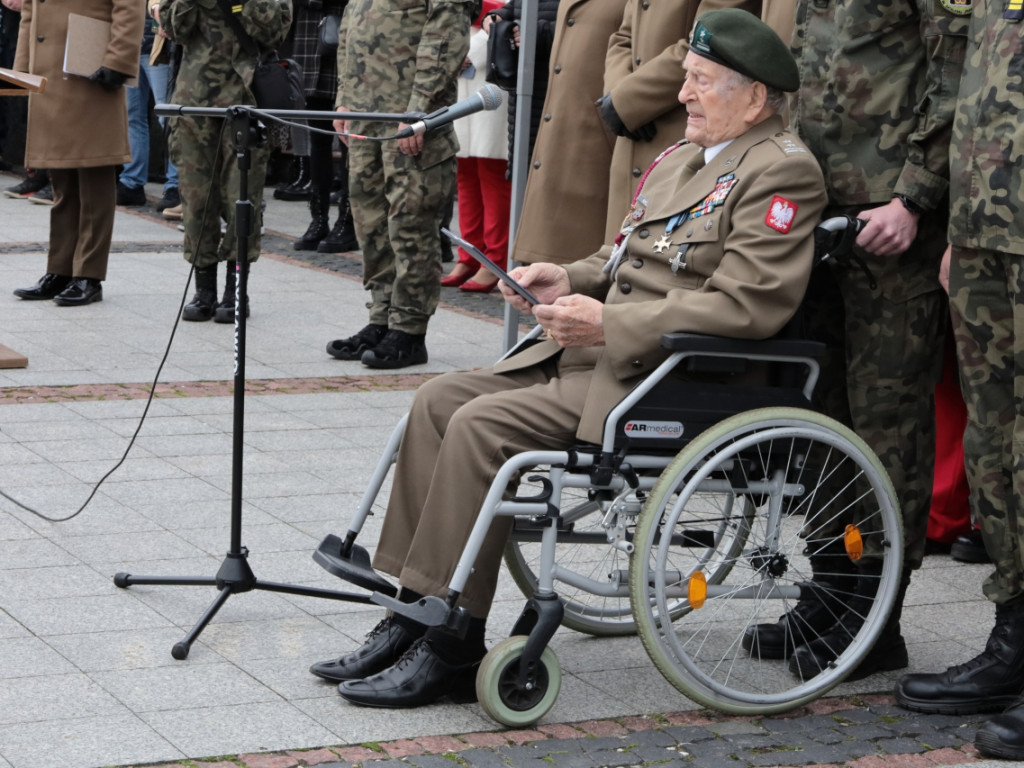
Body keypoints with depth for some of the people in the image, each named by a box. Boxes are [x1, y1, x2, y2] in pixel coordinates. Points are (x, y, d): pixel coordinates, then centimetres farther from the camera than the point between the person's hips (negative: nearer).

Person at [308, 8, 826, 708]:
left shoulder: (782, 171, -11)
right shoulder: (684, 155, 20)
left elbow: (747, 305, -22)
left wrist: (609, 324, -20)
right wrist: (570, 281, 8)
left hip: (663, 381, -10)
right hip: (596, 358, 10)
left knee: (484, 425, -22)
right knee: (440, 400, -1)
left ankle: (451, 648, -15)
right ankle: (412, 613, 2)